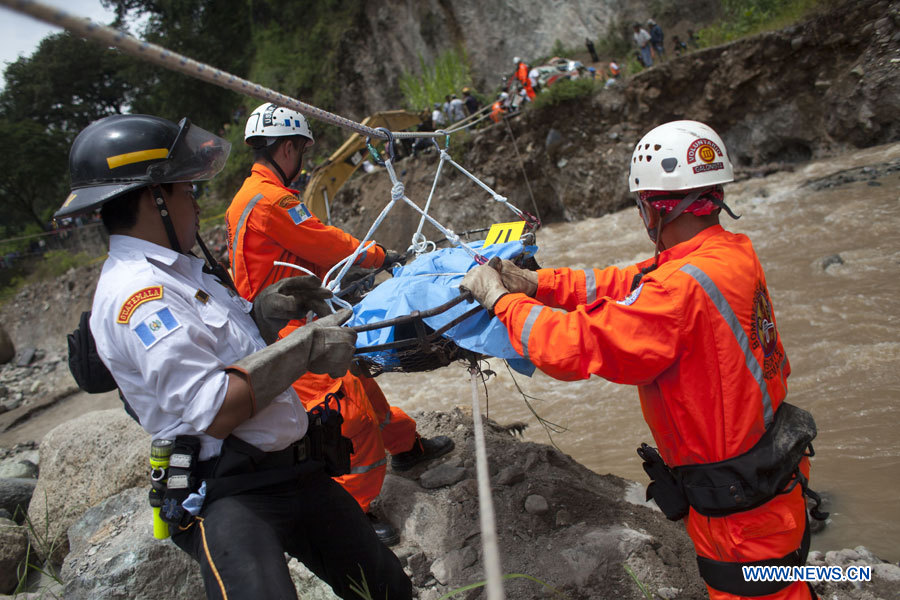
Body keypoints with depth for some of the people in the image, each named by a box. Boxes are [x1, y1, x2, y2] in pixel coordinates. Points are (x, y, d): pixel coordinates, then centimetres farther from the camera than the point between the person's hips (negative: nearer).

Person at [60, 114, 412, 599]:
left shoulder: (175, 271, 13)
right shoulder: (134, 293, -19)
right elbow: (214, 411, -26)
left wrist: (263, 311, 6)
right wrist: (303, 348, -19)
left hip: (295, 469, 9)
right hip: (227, 498, -9)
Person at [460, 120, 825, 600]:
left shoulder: (682, 288, -33)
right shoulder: (734, 253, -4)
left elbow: (573, 345, -29)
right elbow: (627, 284, 2)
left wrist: (501, 298, -15)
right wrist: (533, 282, -2)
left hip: (738, 503, -8)